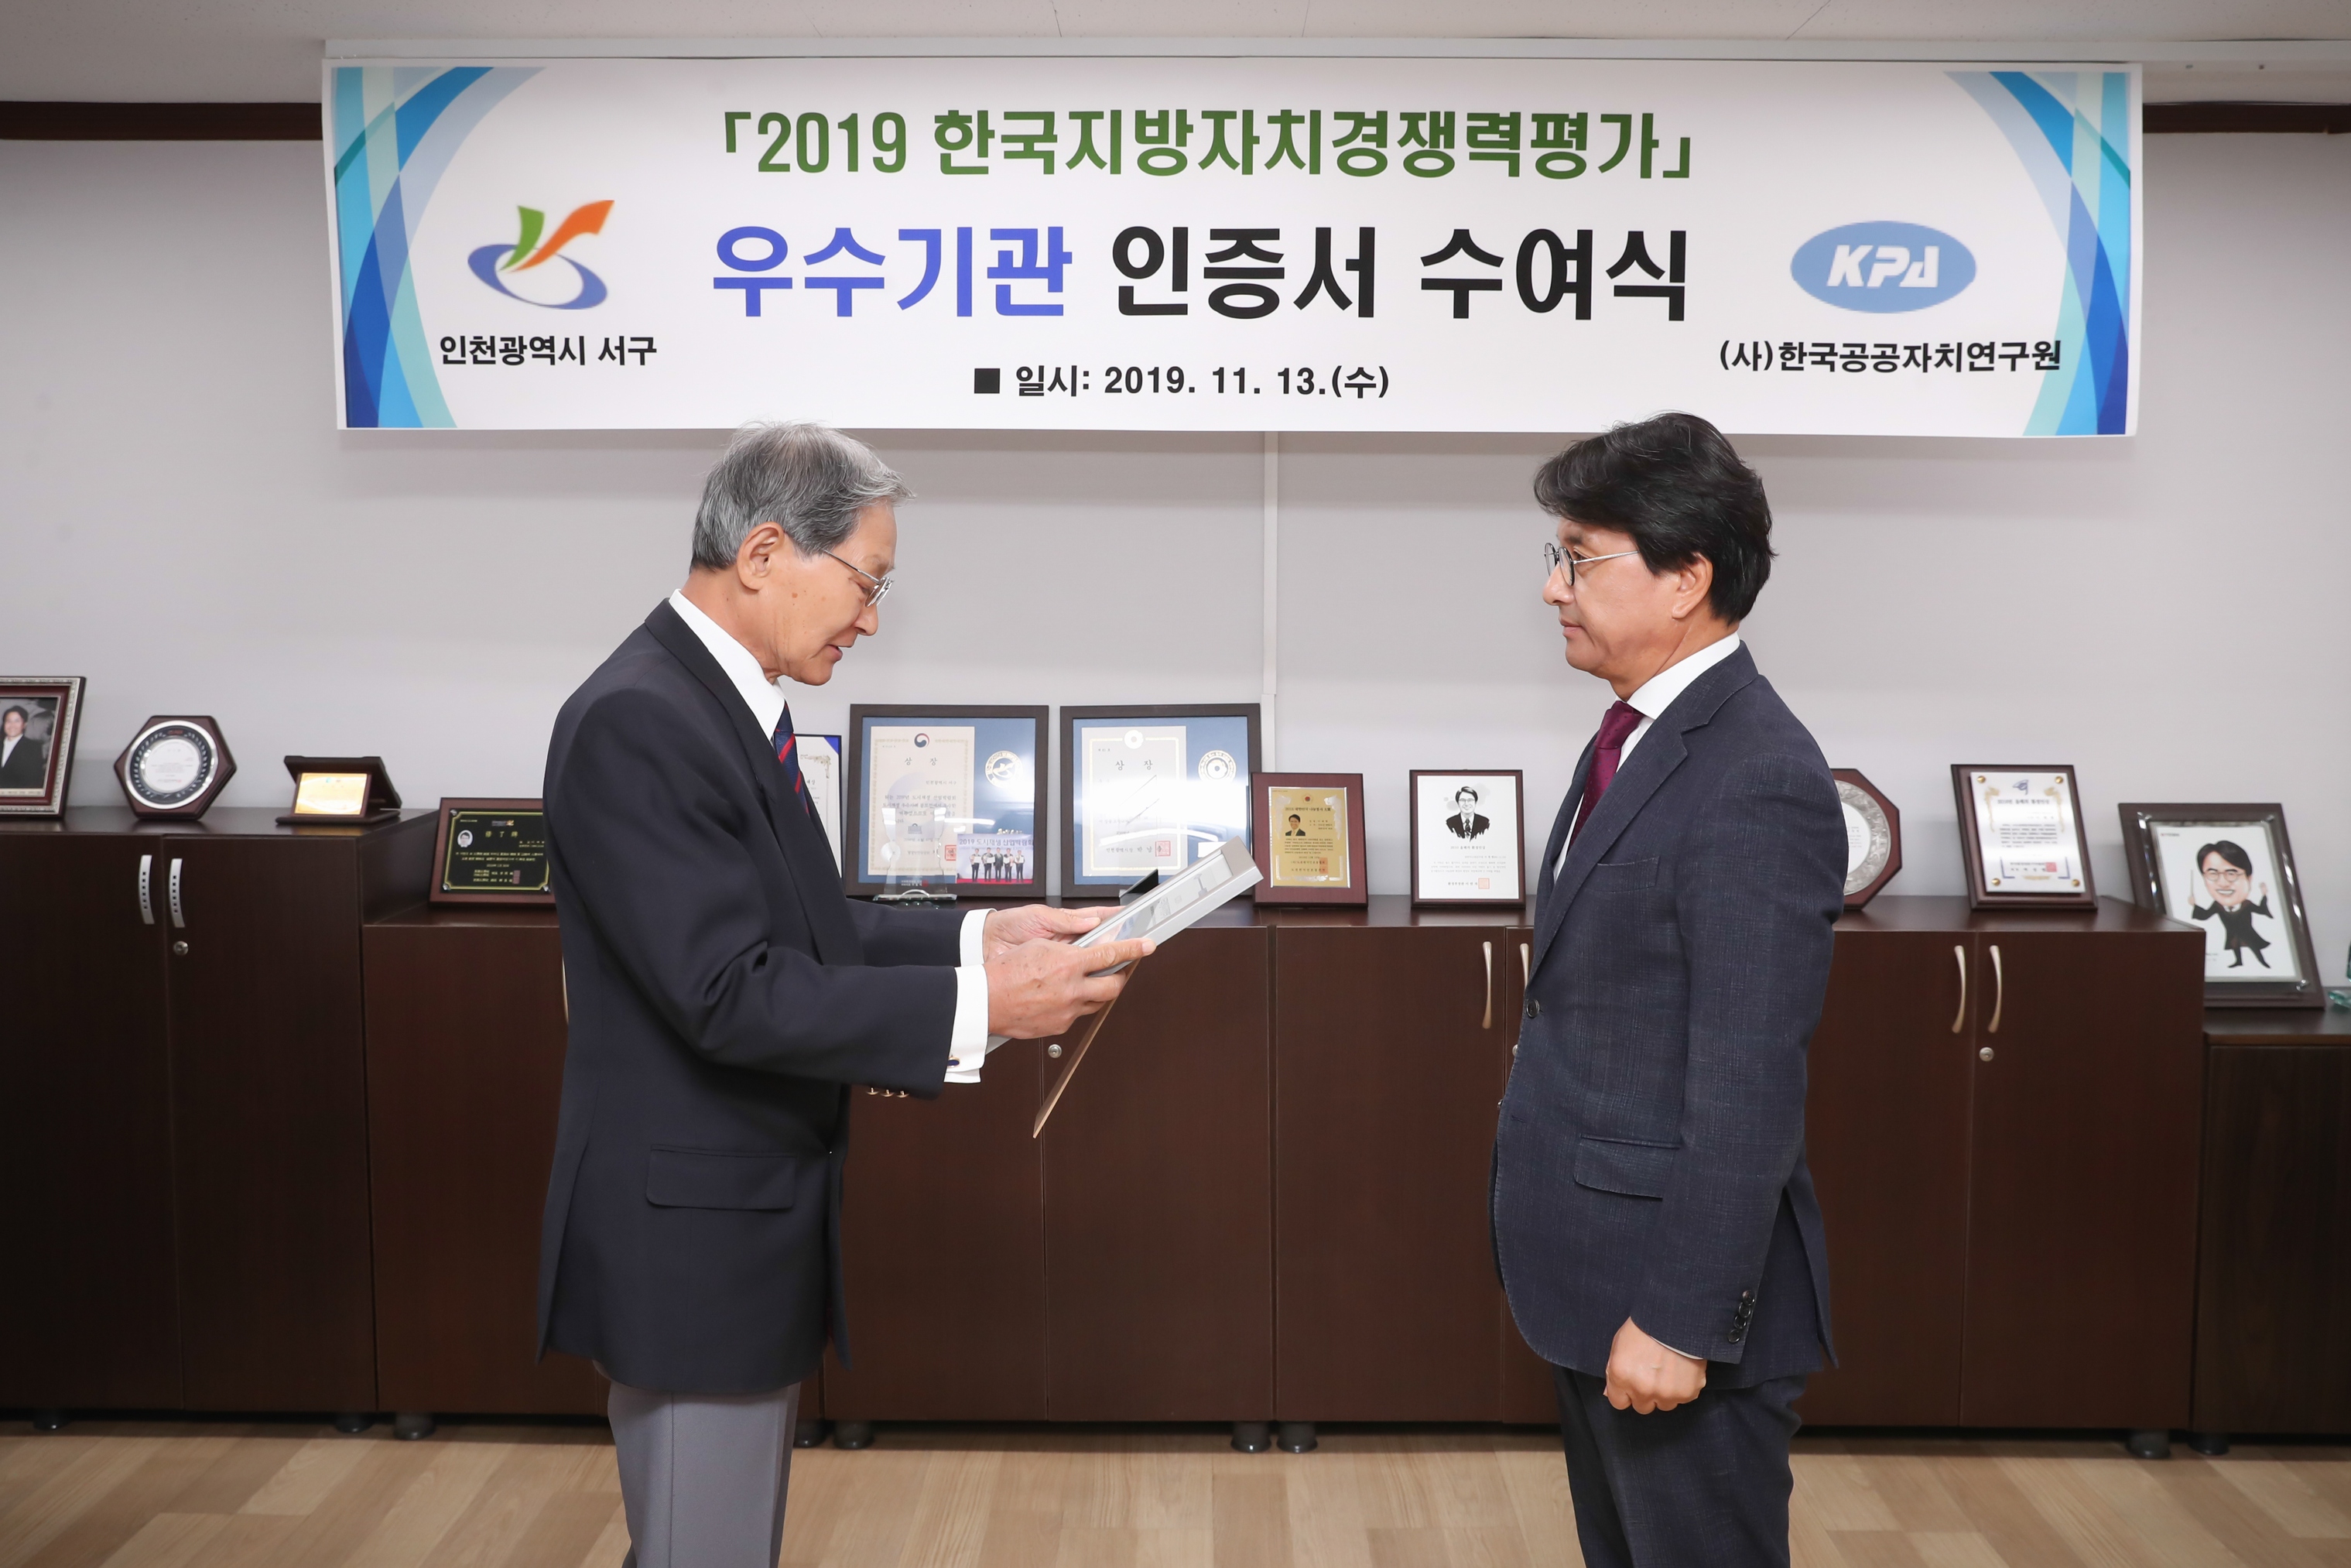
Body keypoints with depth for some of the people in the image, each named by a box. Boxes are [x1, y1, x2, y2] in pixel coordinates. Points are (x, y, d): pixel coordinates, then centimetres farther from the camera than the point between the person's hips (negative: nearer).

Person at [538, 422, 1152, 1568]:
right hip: (692, 1229, -10)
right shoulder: (635, 722, -22)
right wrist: (976, 1006, -26)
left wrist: (978, 935, 2)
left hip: (755, 1214, 10)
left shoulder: (721, 699, 8)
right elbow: (730, 992, -27)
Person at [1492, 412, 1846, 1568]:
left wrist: (1680, 1320, -21)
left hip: (1675, 1294, -9)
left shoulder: (1756, 781, -22)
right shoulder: (1637, 736, 9)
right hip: (1596, 1276, 9)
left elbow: (1747, 1090, -24)